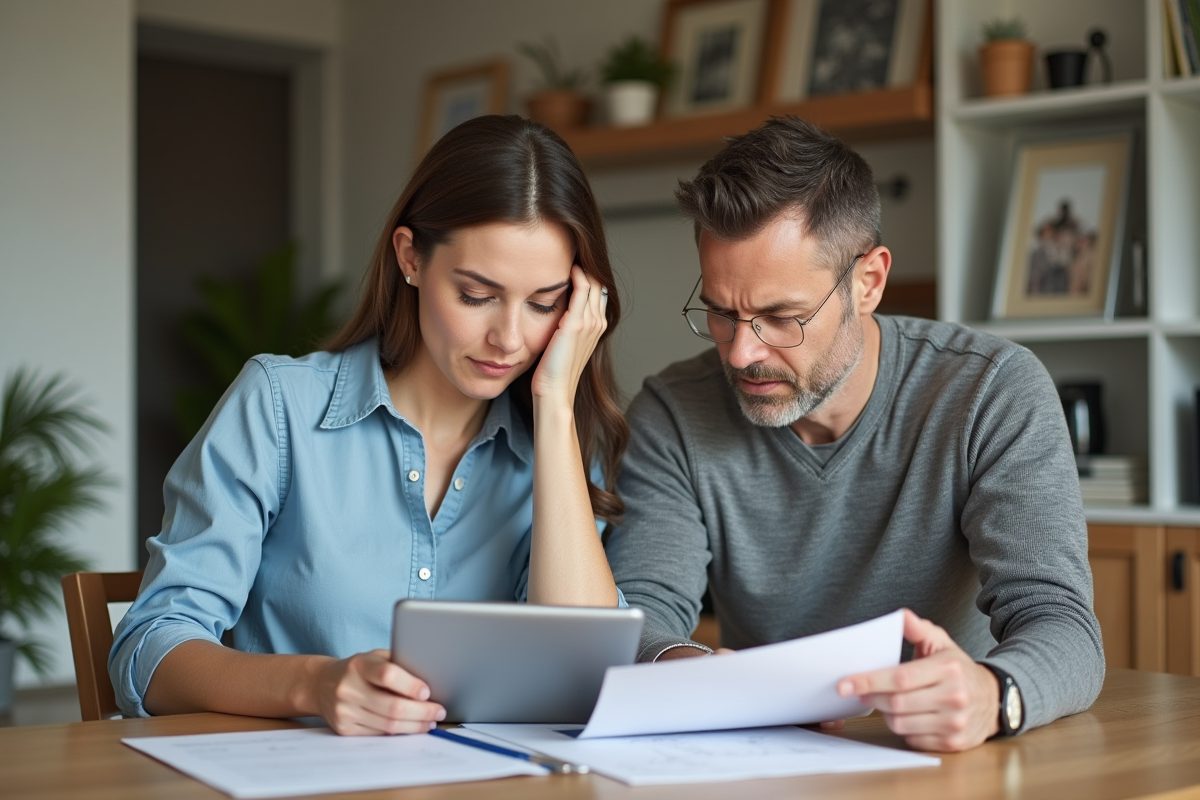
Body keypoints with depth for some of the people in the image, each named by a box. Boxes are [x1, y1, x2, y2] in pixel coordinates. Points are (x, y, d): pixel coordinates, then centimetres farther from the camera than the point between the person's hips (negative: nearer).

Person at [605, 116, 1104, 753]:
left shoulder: (997, 395, -12)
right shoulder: (672, 415, -4)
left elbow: (1062, 630, -19)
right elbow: (639, 608, -11)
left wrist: (990, 695, -43)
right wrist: (680, 672, -35)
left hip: (947, 761, 0)